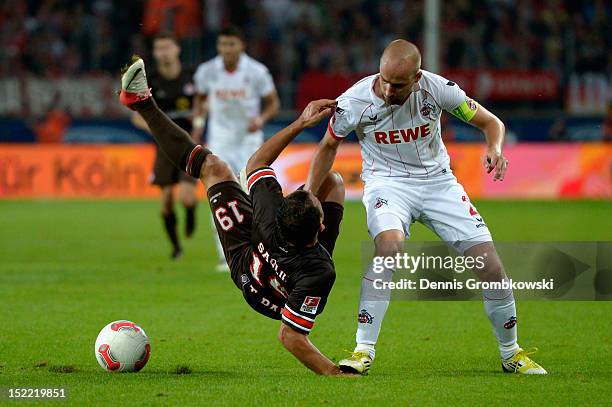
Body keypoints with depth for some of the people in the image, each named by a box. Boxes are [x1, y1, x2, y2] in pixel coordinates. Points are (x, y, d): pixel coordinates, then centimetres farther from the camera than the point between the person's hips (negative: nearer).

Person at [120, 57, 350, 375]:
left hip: (245, 263, 0)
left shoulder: (271, 215, -42)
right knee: (331, 180, 11)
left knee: (214, 167, 10)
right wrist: (335, 373, -48)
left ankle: (141, 102, 30)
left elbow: (256, 164, -23)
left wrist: (300, 123, -27)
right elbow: (290, 336, -39)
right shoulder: (319, 273, -48)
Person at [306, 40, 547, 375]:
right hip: (387, 181, -2)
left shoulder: (436, 89, -18)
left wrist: (495, 149, -26)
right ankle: (363, 351, -28)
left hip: (437, 180, 2)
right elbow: (329, 146, 3)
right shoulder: (354, 102, -18)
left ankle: (511, 353, 17)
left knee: (490, 265, -7)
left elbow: (490, 122, -4)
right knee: (389, 246, -35)